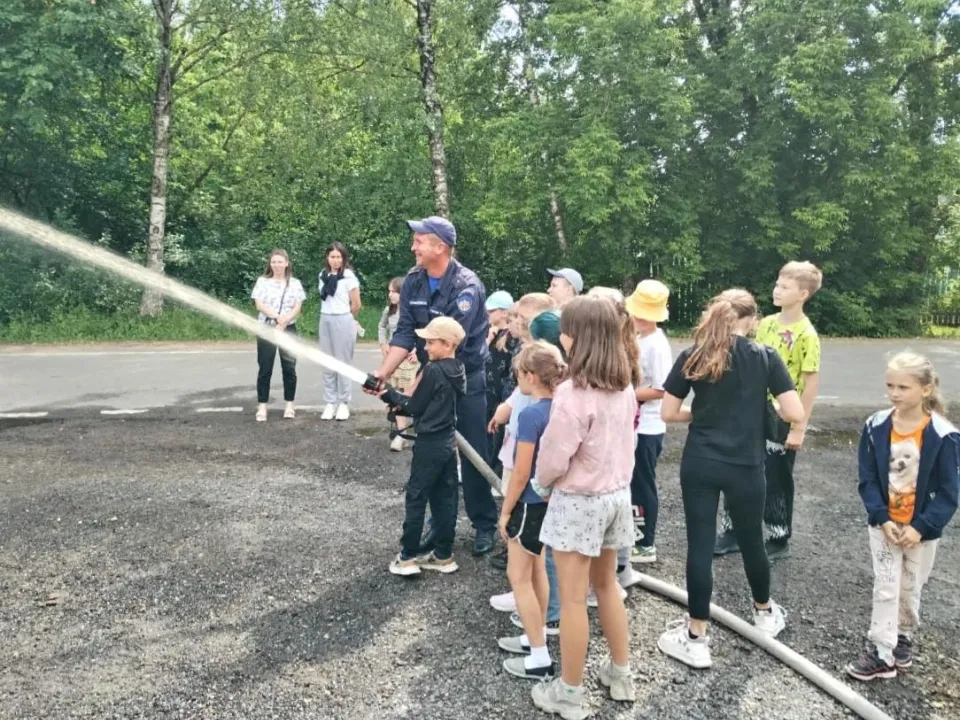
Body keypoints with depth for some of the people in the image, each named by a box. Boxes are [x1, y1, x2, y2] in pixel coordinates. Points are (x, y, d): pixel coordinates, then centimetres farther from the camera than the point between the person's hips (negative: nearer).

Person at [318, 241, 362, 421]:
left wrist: (344, 318, 7)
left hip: (343, 321, -5)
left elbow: (356, 305, -6)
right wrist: (329, 316, 13)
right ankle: (330, 403, 13)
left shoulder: (349, 276, -8)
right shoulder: (323, 275, 8)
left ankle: (344, 403, 9)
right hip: (325, 320, 5)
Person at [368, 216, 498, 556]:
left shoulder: (466, 286, -23)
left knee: (473, 453, 1)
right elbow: (405, 334, -5)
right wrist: (383, 372, -20)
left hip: (467, 378, -6)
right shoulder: (413, 282, -3)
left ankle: (484, 524, 15)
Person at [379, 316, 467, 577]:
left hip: (429, 444, -8)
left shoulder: (433, 370, -18)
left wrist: (388, 394, 0)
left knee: (415, 499, 2)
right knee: (445, 500, 12)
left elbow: (414, 408, -12)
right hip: (448, 442, 8)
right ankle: (443, 555, 19)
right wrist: (401, 405, 8)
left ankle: (407, 557, 8)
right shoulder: (458, 370, 7)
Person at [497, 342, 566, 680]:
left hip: (530, 503, -9)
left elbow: (521, 473, -20)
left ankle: (539, 658, 8)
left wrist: (505, 511, -10)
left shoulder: (530, 415, -24)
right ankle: (536, 637, 34)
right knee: (536, 569, 21)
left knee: (519, 577, 3)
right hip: (549, 499, 9)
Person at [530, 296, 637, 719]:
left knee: (573, 599, 6)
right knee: (606, 585, 24)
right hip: (617, 494, 8)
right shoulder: (624, 387, -1)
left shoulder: (573, 392, -25)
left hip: (578, 501, -8)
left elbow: (554, 457, -20)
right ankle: (620, 675, 37)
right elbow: (620, 441, 8)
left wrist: (541, 484, 1)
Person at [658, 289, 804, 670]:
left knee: (700, 544, 4)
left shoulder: (691, 357, -2)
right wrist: (767, 409, 11)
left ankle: (696, 638, 11)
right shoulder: (765, 357, -5)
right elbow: (795, 413, -9)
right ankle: (764, 612, 45)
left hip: (699, 464, 0)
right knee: (751, 541, 19)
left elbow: (668, 413, -2)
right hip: (745, 467, 0)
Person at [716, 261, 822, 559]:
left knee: (777, 480, 7)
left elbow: (812, 383, -14)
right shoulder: (766, 323, 4)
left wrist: (799, 428, -15)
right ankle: (732, 533, 26)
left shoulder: (806, 334, -14)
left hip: (782, 417, -6)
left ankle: (779, 540, 25)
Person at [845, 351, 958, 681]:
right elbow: (868, 480, -6)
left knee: (910, 589, 16)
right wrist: (882, 519, -15)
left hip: (922, 529, -1)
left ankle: (905, 636, 41)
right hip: (884, 524, 1)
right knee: (885, 588, 3)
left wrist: (921, 527, -18)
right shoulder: (876, 427, -11)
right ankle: (881, 653, 11)